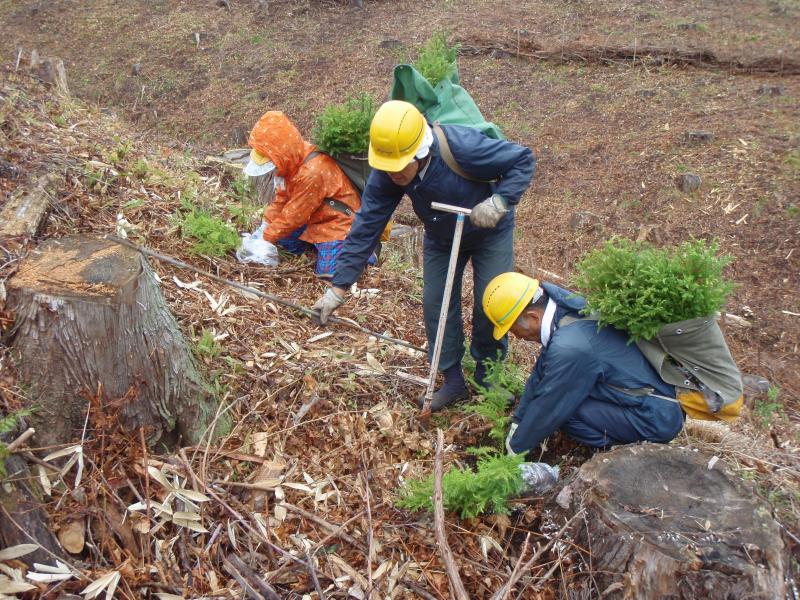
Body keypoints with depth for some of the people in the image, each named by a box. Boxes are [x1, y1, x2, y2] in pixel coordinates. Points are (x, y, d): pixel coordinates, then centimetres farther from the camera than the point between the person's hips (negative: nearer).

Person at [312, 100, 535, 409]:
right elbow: (365, 228, -23)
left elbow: (523, 159, -27)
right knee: (436, 305, 2)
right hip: (441, 239, 4)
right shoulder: (385, 175, -26)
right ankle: (454, 381, 21)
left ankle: (488, 378, 23)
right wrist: (338, 286, -25)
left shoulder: (462, 146, -40)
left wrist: (499, 201, -43)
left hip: (490, 233, -3)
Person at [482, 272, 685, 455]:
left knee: (562, 408, -17)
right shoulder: (568, 311, -1)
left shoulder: (568, 349, -30)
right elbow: (539, 376, 8)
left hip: (657, 420, -9)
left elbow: (547, 410, -17)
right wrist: (517, 423, 15)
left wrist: (515, 448, 0)